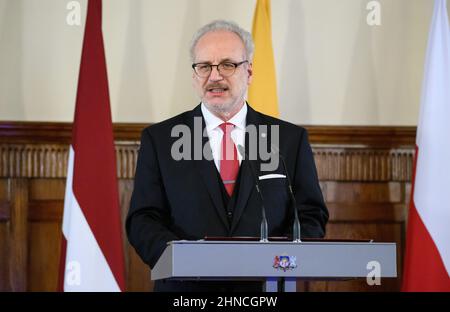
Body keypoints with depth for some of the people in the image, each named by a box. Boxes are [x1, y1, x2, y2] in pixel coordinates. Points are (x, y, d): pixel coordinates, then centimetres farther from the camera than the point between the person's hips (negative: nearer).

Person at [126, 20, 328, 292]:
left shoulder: (291, 139, 5)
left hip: (265, 291, 1)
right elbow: (142, 220, -1)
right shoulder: (159, 139, 4)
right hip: (185, 287, 0)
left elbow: (311, 218, 3)